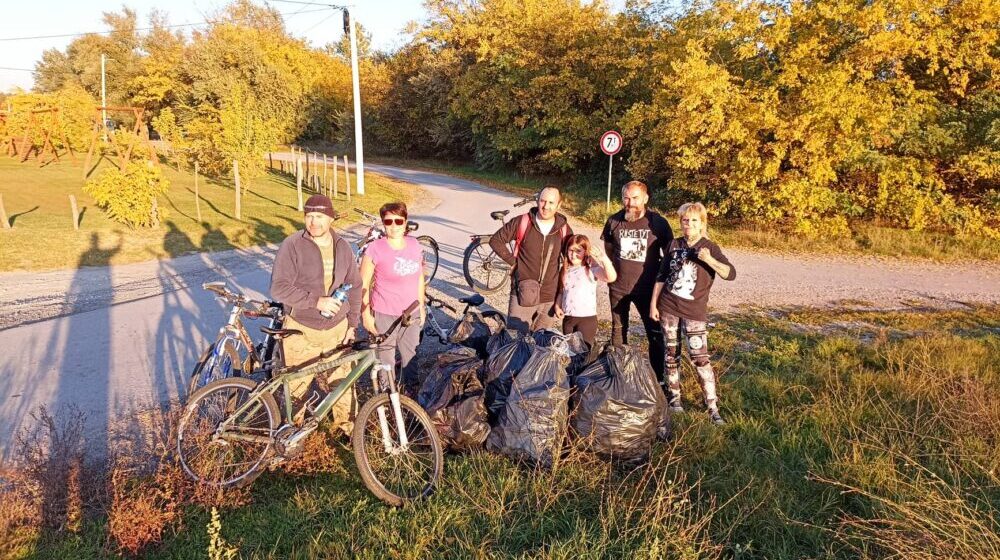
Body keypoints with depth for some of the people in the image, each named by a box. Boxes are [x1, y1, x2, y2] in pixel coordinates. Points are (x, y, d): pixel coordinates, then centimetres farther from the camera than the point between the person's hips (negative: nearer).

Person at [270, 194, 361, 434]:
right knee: (298, 383, 6)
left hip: (337, 329, 3)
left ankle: (344, 420, 35)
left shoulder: (343, 247, 4)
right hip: (301, 331, -3)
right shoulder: (292, 245, -11)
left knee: (341, 378, 12)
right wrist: (316, 301, -23)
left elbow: (354, 286, 11)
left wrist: (353, 324, 7)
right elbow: (279, 288, -15)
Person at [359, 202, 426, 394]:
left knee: (410, 354, 16)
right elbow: (363, 284, -8)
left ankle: (411, 389, 35)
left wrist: (421, 306, 14)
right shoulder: (375, 248, -13)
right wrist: (366, 314, -9)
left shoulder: (414, 245, 1)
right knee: (386, 359, 6)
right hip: (384, 315, -4)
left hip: (411, 313, 4)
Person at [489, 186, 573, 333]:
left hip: (549, 299, 3)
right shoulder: (522, 223, -7)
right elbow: (496, 240, 1)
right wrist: (512, 261, -4)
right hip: (523, 295, -2)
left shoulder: (564, 230, 1)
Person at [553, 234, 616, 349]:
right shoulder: (566, 270, 6)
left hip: (587, 318, -6)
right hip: (568, 318, 6)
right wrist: (557, 306, -1)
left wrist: (604, 259, -44)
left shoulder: (592, 270, -13)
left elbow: (611, 277, -31)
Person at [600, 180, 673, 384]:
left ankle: (658, 377, 14)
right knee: (618, 331, 13)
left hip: (647, 288, -2)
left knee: (655, 333, 2)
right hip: (618, 288, 2)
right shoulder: (614, 221, -3)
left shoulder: (658, 223, -9)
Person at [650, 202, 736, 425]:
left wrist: (709, 260, -31)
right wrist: (653, 304, 6)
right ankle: (674, 397, 25)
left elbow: (730, 273, -15)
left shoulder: (709, 248, -4)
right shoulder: (673, 245, 6)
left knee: (700, 358, -7)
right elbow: (661, 276, 10)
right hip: (668, 307, 3)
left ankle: (713, 407, 1)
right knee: (672, 354, 10)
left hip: (694, 311, -3)